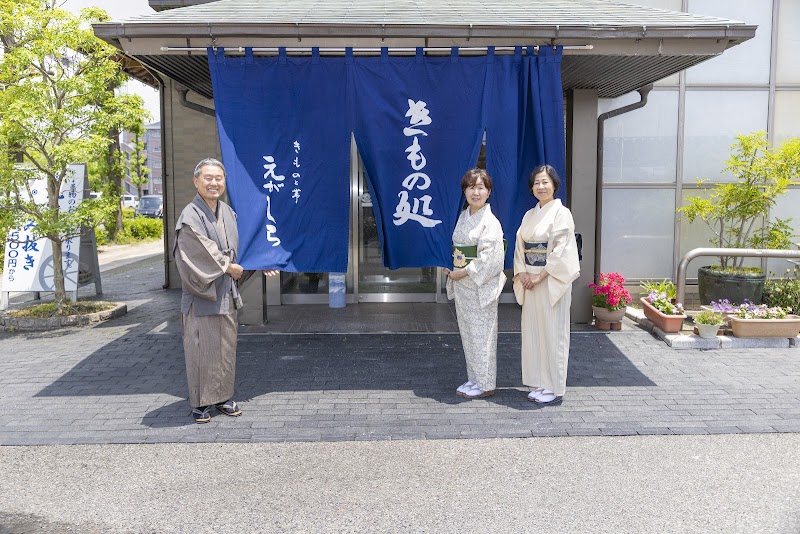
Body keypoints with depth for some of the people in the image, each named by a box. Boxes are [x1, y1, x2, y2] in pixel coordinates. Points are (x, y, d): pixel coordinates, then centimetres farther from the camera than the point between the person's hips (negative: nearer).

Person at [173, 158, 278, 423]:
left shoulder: (227, 212, 9)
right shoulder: (190, 217, -13)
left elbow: (240, 245, 19)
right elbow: (203, 255, -17)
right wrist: (230, 268, -8)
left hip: (227, 294, 7)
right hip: (201, 296, -7)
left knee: (226, 347, 12)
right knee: (201, 349, 0)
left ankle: (223, 396, 24)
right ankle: (200, 402, 13)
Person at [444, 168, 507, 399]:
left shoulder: (490, 222, -13)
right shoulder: (463, 217, 11)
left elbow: (488, 258, -18)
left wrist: (463, 272, -16)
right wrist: (452, 269, 2)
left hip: (481, 285, -8)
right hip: (462, 284, 8)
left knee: (481, 333, 0)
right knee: (468, 332, 13)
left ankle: (485, 384, 11)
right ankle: (474, 378, 25)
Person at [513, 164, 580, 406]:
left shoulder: (561, 213, -8)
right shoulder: (529, 215, 13)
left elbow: (561, 251, -15)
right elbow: (519, 246, 11)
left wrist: (540, 276, -16)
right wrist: (522, 273, -5)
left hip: (553, 282, -7)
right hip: (531, 281, 7)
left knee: (552, 332, -2)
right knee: (532, 331, 9)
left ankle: (555, 388, 8)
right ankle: (539, 384, 20)